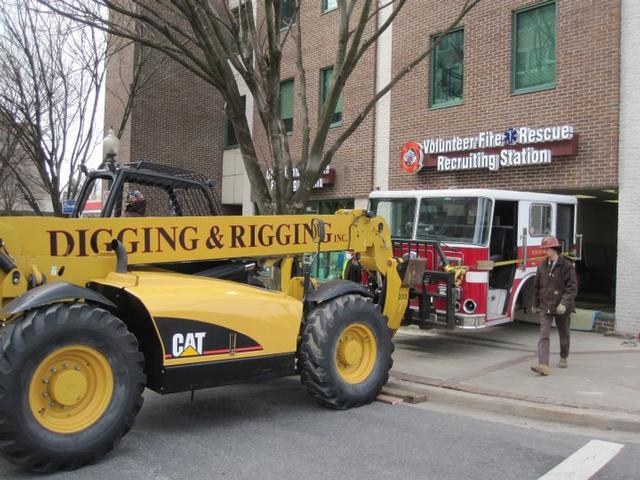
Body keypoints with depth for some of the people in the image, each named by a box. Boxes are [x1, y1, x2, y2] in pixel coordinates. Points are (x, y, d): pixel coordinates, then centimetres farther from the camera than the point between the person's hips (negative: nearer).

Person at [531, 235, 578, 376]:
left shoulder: (567, 266, -7)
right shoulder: (542, 267, 6)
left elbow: (572, 287, -12)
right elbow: (537, 287, 15)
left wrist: (564, 303, -22)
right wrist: (535, 304, 19)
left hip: (561, 308, -2)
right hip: (545, 307, 2)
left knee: (564, 335, 15)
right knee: (543, 334, -11)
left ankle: (563, 358, 39)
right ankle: (543, 366, -19)